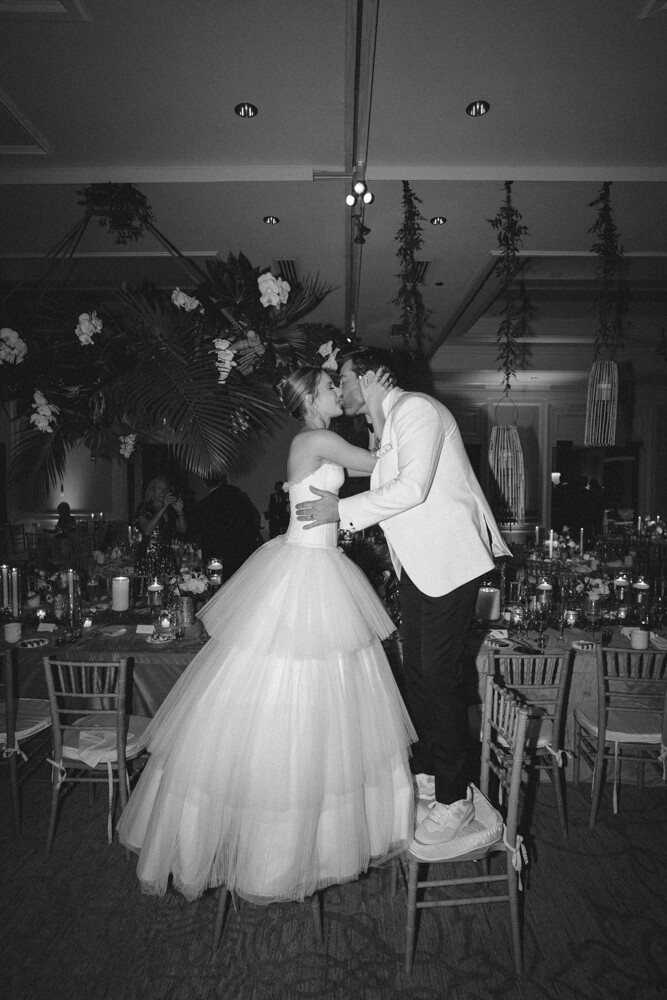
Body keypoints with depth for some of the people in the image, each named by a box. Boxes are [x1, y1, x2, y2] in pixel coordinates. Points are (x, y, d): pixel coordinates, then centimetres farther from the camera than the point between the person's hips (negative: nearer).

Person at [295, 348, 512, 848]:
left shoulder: (415, 408, -13)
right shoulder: (384, 426, 16)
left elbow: (412, 488, -24)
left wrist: (343, 509, -18)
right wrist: (344, 521, 12)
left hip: (450, 558, -9)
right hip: (416, 562, 9)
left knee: (441, 672, -4)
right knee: (417, 669, 14)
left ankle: (455, 798, 13)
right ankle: (424, 775, 31)